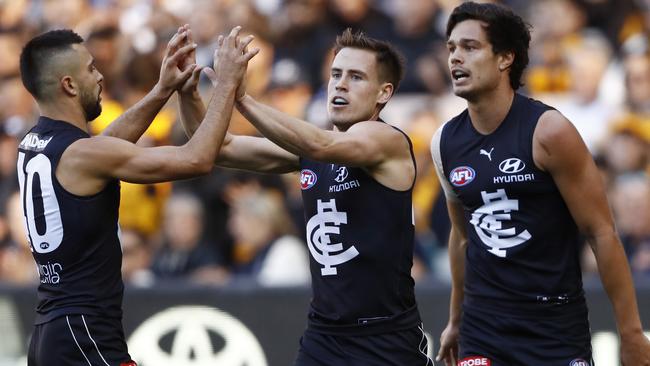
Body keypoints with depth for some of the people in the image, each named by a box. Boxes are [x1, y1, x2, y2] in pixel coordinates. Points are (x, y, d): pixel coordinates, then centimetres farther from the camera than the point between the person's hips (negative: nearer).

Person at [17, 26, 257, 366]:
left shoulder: (32, 145, 9)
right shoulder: (81, 154, -17)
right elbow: (196, 160, -16)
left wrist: (163, 91, 23)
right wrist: (227, 82, -7)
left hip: (50, 333, 10)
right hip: (85, 338, -10)